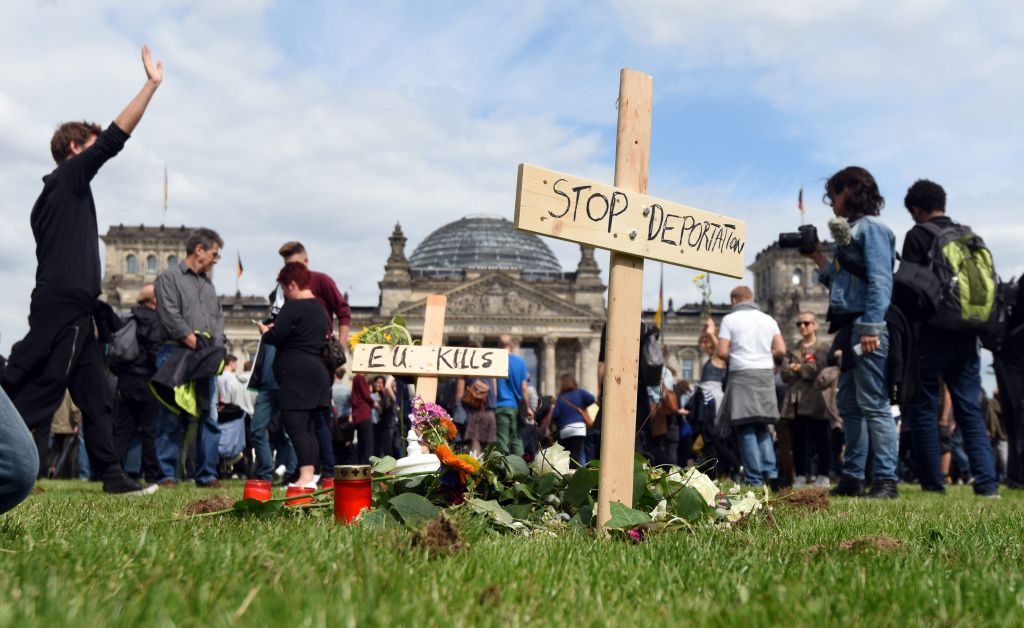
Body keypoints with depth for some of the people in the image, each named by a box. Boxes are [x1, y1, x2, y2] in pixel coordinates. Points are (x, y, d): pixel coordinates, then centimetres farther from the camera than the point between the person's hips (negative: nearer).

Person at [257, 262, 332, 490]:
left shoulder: (293, 307, -10)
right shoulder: (319, 308, 18)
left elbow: (275, 338, -16)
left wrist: (265, 330, 8)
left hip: (296, 375, -9)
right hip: (318, 372, 9)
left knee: (295, 426, -10)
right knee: (309, 428, 11)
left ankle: (306, 478, -18)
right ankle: (313, 476, 10)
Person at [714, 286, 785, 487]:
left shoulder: (730, 319, -1)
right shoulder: (768, 319, 11)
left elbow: (722, 352, -8)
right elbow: (781, 350, 6)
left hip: (742, 374, -4)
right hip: (766, 373, 4)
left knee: (746, 429, -1)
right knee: (762, 427, 16)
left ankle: (754, 480, -3)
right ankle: (770, 471, 2)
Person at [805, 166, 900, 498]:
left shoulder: (870, 227, -5)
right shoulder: (851, 230, 22)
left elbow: (880, 280, -15)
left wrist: (871, 327, -22)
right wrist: (820, 261, 19)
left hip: (867, 326, -10)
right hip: (850, 328, 10)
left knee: (873, 405, -10)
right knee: (848, 405, 11)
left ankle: (886, 481, -8)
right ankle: (852, 478, 16)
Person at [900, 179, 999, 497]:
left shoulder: (918, 235, -5)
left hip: (932, 334, -5)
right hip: (966, 336, 5)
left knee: (924, 408, 2)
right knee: (970, 408, 6)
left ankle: (933, 482, 2)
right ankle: (986, 480, -4)